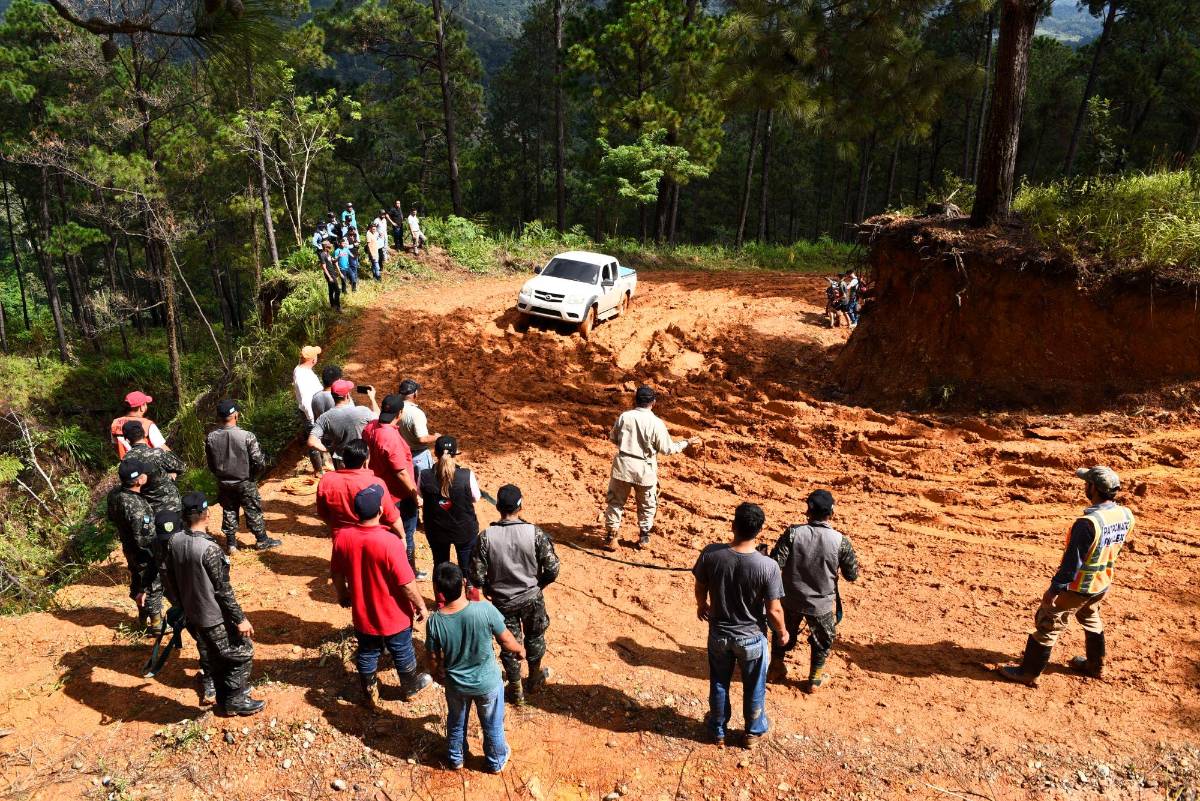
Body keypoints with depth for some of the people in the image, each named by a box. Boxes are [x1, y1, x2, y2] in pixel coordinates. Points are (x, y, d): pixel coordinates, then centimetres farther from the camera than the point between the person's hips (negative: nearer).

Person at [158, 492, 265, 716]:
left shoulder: (174, 541, -7)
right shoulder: (209, 548, -29)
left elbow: (172, 578, 6)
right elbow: (223, 589, -23)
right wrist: (240, 619, -13)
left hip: (193, 614, 8)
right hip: (216, 617, -7)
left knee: (216, 657, 24)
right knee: (242, 654, 13)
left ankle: (224, 701, 38)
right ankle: (236, 701, 22)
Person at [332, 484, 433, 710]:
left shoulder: (343, 537, -17)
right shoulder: (389, 541, -32)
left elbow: (336, 573, -1)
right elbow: (406, 583, -24)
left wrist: (342, 594, 19)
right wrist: (421, 605, -8)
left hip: (362, 614, 3)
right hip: (394, 616, -3)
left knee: (367, 654, 25)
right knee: (402, 653, 22)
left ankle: (370, 696, 43)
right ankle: (410, 687, 46)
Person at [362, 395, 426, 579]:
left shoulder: (370, 428, -9)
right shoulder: (391, 437, -32)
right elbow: (401, 472, -27)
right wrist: (416, 495, -18)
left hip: (380, 491, 8)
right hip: (400, 496, -8)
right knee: (406, 535, 11)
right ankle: (411, 572, 27)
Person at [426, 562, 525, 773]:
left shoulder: (434, 622, -25)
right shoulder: (485, 610, -31)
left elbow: (434, 660, -10)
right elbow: (506, 640, -15)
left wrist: (439, 676, 13)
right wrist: (520, 649, 7)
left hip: (456, 685, 1)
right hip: (488, 683, -1)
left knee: (456, 723, 31)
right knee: (492, 725, 26)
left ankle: (455, 759, 54)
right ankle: (496, 761, 49)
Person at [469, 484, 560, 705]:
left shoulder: (486, 537, -20)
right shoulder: (535, 533, -21)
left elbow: (476, 577, -16)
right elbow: (552, 569, -17)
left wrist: (489, 590, 5)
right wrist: (538, 584, 4)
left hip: (502, 601, 0)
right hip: (532, 598, 0)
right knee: (534, 637, 26)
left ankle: (515, 688, 36)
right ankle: (535, 677, 47)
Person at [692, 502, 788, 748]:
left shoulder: (711, 554, -22)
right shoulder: (767, 566, -28)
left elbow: (700, 588, -5)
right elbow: (774, 610, -18)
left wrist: (702, 605, 18)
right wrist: (782, 632, 3)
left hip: (718, 633, 2)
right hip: (751, 637, -2)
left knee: (719, 684, 25)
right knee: (754, 687, 24)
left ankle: (718, 731, 45)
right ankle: (753, 732, 46)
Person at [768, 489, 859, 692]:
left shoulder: (793, 533, -20)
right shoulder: (841, 541, -18)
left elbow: (775, 564, -23)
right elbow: (852, 575, -7)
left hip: (791, 599, 1)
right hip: (822, 604, -1)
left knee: (785, 633, 28)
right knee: (822, 641, 26)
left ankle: (777, 664, 48)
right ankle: (814, 680, 40)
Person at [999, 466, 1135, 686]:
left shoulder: (1087, 522, -33)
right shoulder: (1126, 516, -9)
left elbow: (1072, 562, -26)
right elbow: (1115, 549, 6)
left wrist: (1054, 589, -15)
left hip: (1076, 587, -7)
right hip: (1103, 584, 7)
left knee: (1048, 625, 7)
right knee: (1091, 620, 31)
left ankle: (1029, 672, 17)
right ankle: (1095, 666, 48)